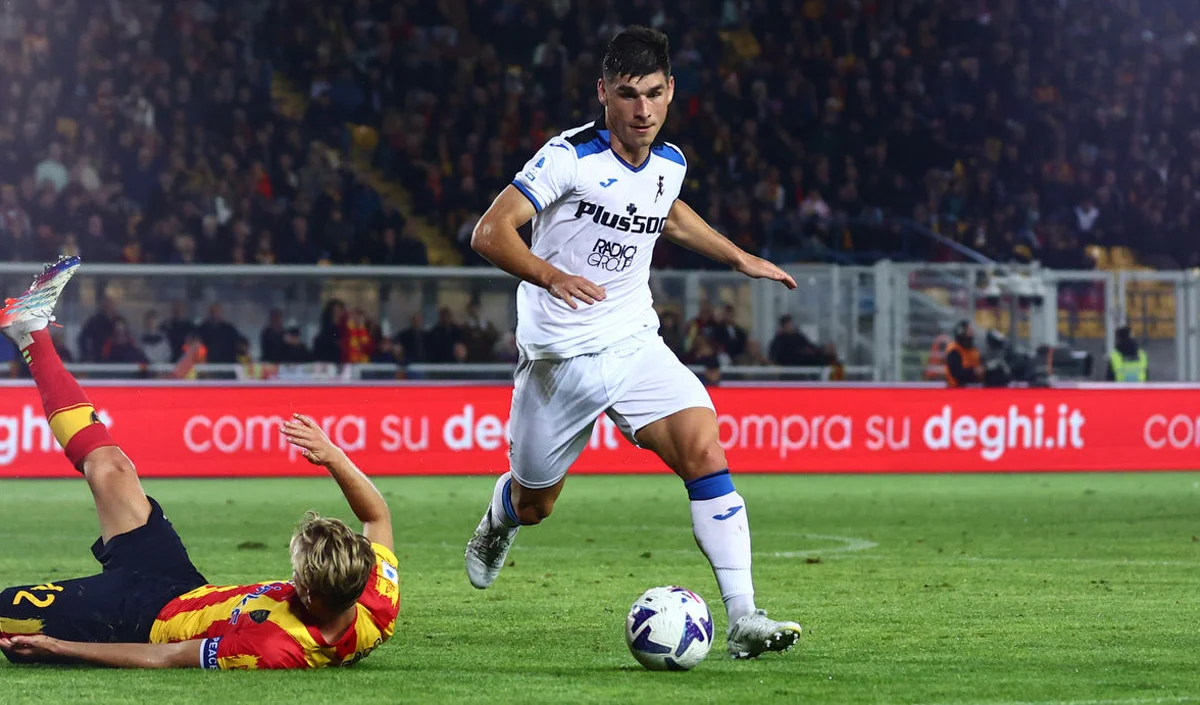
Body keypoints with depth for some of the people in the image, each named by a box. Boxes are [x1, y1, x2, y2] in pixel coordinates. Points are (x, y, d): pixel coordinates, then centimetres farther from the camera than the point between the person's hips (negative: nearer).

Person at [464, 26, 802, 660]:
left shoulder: (670, 163, 2)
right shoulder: (570, 157, -18)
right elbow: (489, 233, -25)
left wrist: (739, 258, 23)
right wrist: (550, 276, -42)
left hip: (636, 345, 4)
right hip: (558, 360, -4)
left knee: (706, 452, -19)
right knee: (534, 504, 12)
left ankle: (743, 619, -22)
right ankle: (499, 520, 52)